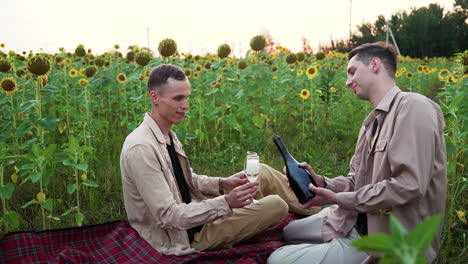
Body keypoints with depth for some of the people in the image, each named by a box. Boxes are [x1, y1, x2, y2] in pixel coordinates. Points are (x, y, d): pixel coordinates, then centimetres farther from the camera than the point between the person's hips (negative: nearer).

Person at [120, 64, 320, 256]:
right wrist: (226, 202, -34)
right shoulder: (142, 148, -28)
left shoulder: (167, 135, 2)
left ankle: (317, 212, 22)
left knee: (263, 173, 4)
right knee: (276, 205, -11)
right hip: (186, 234, -9)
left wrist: (222, 184, -4)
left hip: (192, 209, 9)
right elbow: (168, 215, -29)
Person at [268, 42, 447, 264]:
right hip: (359, 220, 10)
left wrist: (338, 199, -20)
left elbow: (409, 185, -28)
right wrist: (323, 183, -9)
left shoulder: (413, 107, -19)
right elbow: (358, 180, 12)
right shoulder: (373, 120, 11)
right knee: (290, 232, 25)